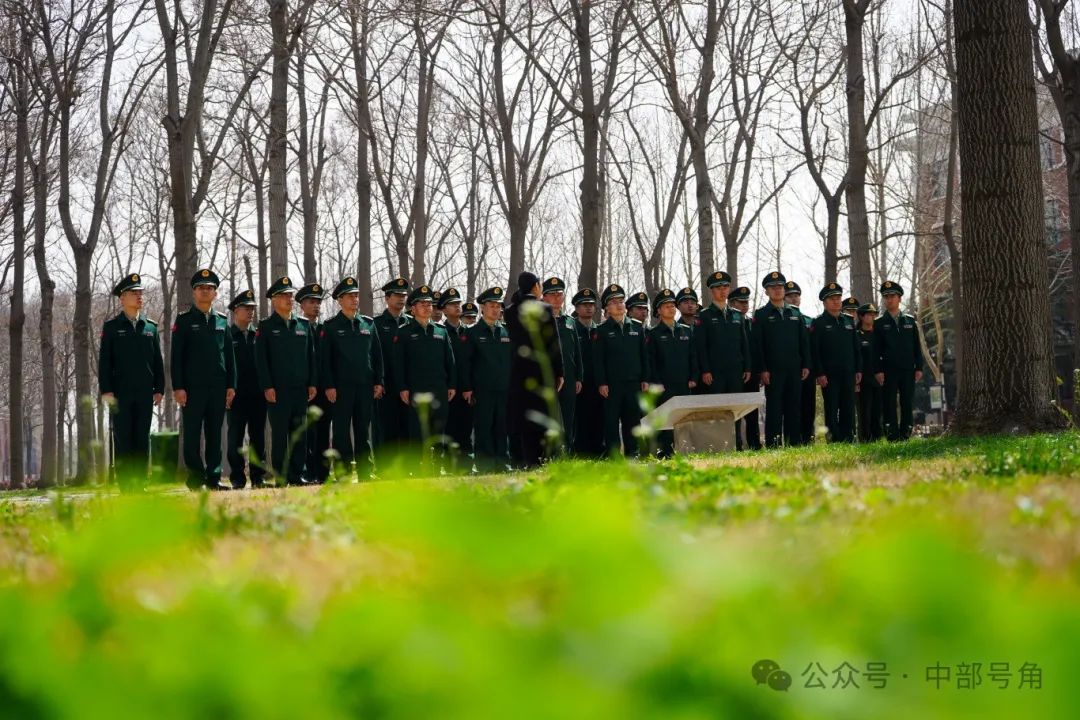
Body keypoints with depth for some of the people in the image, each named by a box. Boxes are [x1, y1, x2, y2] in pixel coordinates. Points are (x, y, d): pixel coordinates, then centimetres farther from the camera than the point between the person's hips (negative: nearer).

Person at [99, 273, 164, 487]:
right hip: (120, 393, -3)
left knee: (142, 439, 3)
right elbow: (104, 361, 1)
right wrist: (106, 390, -8)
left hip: (145, 393, 3)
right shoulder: (111, 327, 4)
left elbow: (158, 361, 13)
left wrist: (159, 389, 5)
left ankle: (140, 482, 7)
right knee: (122, 439, -3)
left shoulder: (151, 327, 12)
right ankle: (124, 482, 0)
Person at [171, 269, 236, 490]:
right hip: (192, 387, -3)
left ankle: (213, 478, 9)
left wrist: (231, 386, 6)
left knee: (215, 434, 5)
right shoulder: (184, 320, 3)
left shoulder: (222, 321, 13)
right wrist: (178, 387, -9)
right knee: (192, 434, -2)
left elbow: (229, 355, 13)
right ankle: (196, 478, 2)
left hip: (218, 388, 3)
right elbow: (176, 357, -2)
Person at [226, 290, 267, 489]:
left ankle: (257, 477, 11)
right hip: (237, 395, -3)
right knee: (235, 437, -1)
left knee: (258, 437, 6)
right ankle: (237, 479, 3)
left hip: (258, 394, 3)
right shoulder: (227, 335, 1)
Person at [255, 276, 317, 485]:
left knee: (300, 432, 4)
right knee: (280, 433, -3)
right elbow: (261, 359, -3)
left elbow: (311, 356, 14)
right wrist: (267, 387, -11)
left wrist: (312, 383, 7)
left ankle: (298, 474, 10)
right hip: (278, 389, -4)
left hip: (301, 389, 4)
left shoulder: (304, 325, 14)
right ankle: (281, 476, 0)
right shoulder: (266, 327, 2)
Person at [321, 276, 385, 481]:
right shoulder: (330, 326, 1)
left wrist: (379, 382, 5)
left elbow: (377, 355, 12)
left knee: (363, 431, 7)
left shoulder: (369, 324, 11)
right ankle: (343, 474, 0)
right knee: (341, 431, -2)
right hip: (341, 387, -3)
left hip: (365, 386, 3)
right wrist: (329, 386, -10)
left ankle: (365, 472, 11)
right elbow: (325, 359, -3)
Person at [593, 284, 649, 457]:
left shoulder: (637, 328, 13)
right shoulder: (601, 330, 2)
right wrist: (601, 383, -9)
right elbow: (598, 359, -2)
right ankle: (612, 455, 1)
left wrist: (645, 379, 6)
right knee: (611, 421, -2)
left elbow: (644, 356, 14)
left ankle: (632, 454, 12)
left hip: (634, 383, 3)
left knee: (633, 419, 5)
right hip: (611, 384, -3)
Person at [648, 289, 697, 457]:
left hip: (684, 385, 4)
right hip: (664, 386, -4)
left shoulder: (686, 331, 15)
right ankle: (665, 450, -8)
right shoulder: (653, 333, 3)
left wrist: (693, 378, 5)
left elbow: (693, 357, 15)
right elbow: (650, 361, -1)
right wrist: (656, 382, -9)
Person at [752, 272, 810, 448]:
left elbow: (804, 341, 15)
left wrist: (806, 365, 6)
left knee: (793, 407, 6)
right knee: (774, 409, -4)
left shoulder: (795, 313, 15)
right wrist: (762, 370, -11)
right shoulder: (761, 315, 2)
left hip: (794, 370, 4)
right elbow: (757, 344, -3)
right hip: (773, 372, -4)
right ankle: (772, 446, -2)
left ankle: (794, 444, 11)